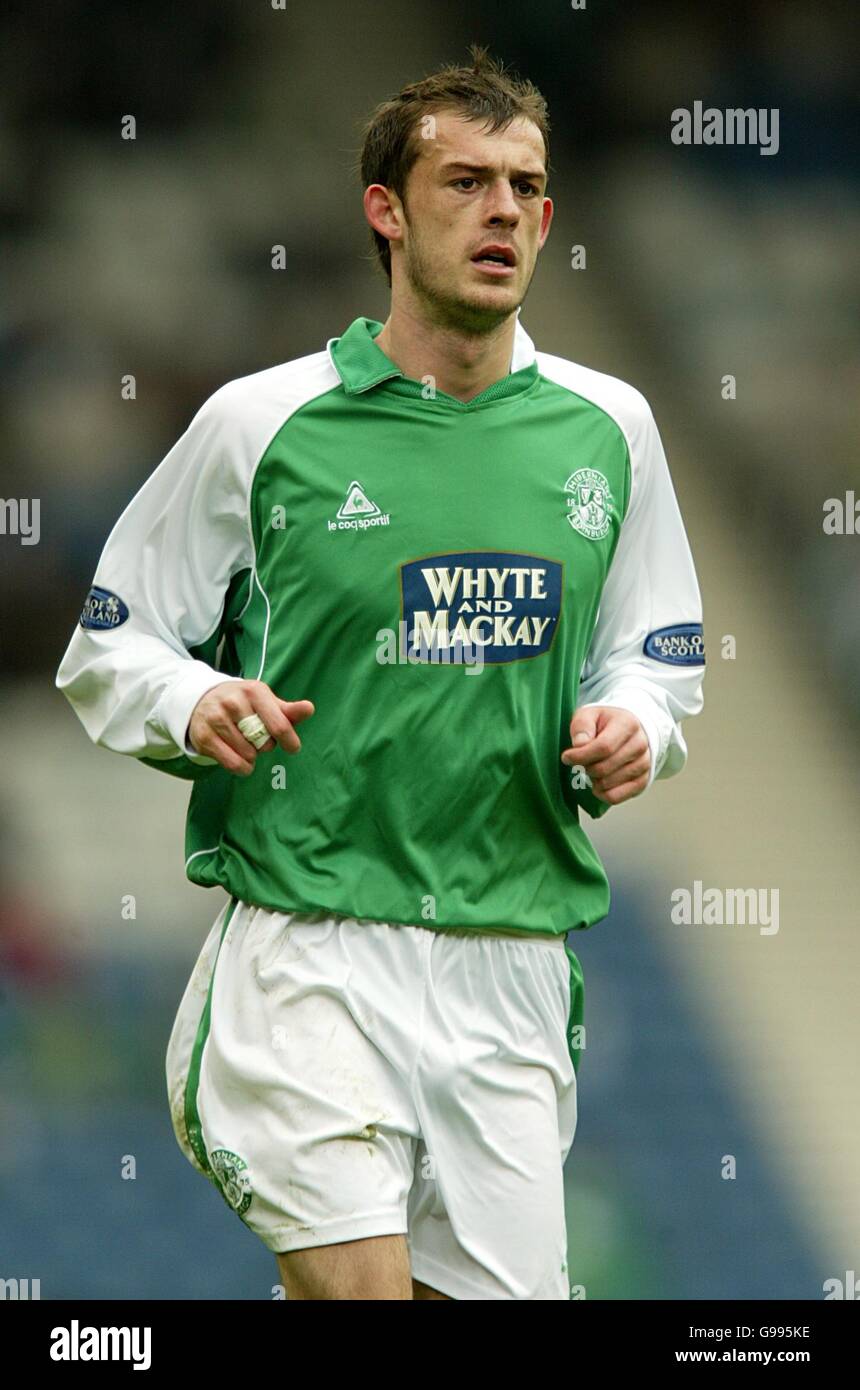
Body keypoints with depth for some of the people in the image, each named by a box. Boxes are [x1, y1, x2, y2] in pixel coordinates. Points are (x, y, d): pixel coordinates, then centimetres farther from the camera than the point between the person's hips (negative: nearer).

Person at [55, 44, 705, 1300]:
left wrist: (630, 732, -2)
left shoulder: (607, 428, 10)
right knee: (351, 1284, -19)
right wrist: (196, 708, -14)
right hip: (310, 947, -4)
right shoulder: (260, 423, 0)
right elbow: (107, 647, 7)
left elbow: (657, 663, 20)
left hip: (515, 957, 4)